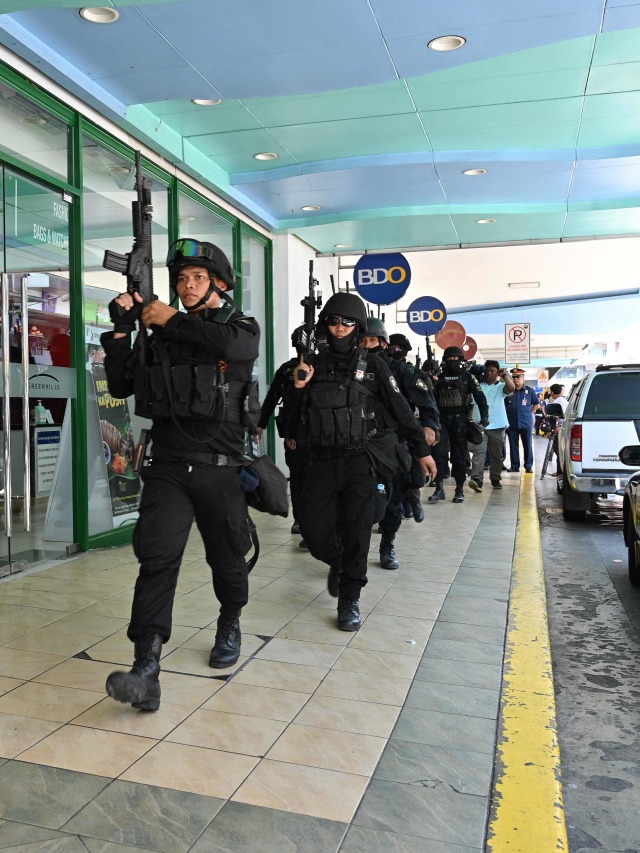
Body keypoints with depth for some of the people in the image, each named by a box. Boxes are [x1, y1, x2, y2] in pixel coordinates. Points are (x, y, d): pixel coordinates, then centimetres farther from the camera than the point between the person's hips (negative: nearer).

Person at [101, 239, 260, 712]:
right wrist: (123, 327, 0)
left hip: (219, 469, -1)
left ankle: (230, 625, 40)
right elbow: (121, 385, 9)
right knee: (157, 558, -11)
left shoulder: (243, 327, 4)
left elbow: (230, 344, -22)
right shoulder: (161, 333, 12)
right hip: (168, 468, 2)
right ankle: (147, 669, -12)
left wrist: (173, 320, -13)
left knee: (228, 558, 13)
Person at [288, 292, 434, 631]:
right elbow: (298, 414, 10)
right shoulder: (315, 364, 8)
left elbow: (400, 409, 3)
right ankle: (337, 562, 35)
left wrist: (422, 449, 4)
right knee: (313, 526, 1)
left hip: (360, 459, -2)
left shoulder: (372, 365, 1)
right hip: (322, 459, 3)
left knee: (355, 530, -4)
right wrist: (300, 387, -9)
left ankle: (349, 600, 12)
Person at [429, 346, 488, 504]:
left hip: (460, 420, -1)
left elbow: (479, 396, 2)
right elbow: (432, 398, 6)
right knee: (439, 453, -8)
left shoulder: (467, 376, 6)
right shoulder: (439, 377, 11)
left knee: (459, 455, 3)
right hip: (441, 419, 1)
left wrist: (484, 415, -9)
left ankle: (459, 490, 9)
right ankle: (439, 488, -3)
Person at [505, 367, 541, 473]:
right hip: (511, 423, 1)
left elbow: (536, 404, 14)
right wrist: (508, 414, 5)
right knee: (513, 445, 4)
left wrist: (529, 412, 5)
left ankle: (528, 466, 9)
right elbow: (502, 405, 13)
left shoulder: (530, 391, 4)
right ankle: (514, 465, 11)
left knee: (528, 445, 2)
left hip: (526, 423, -1)